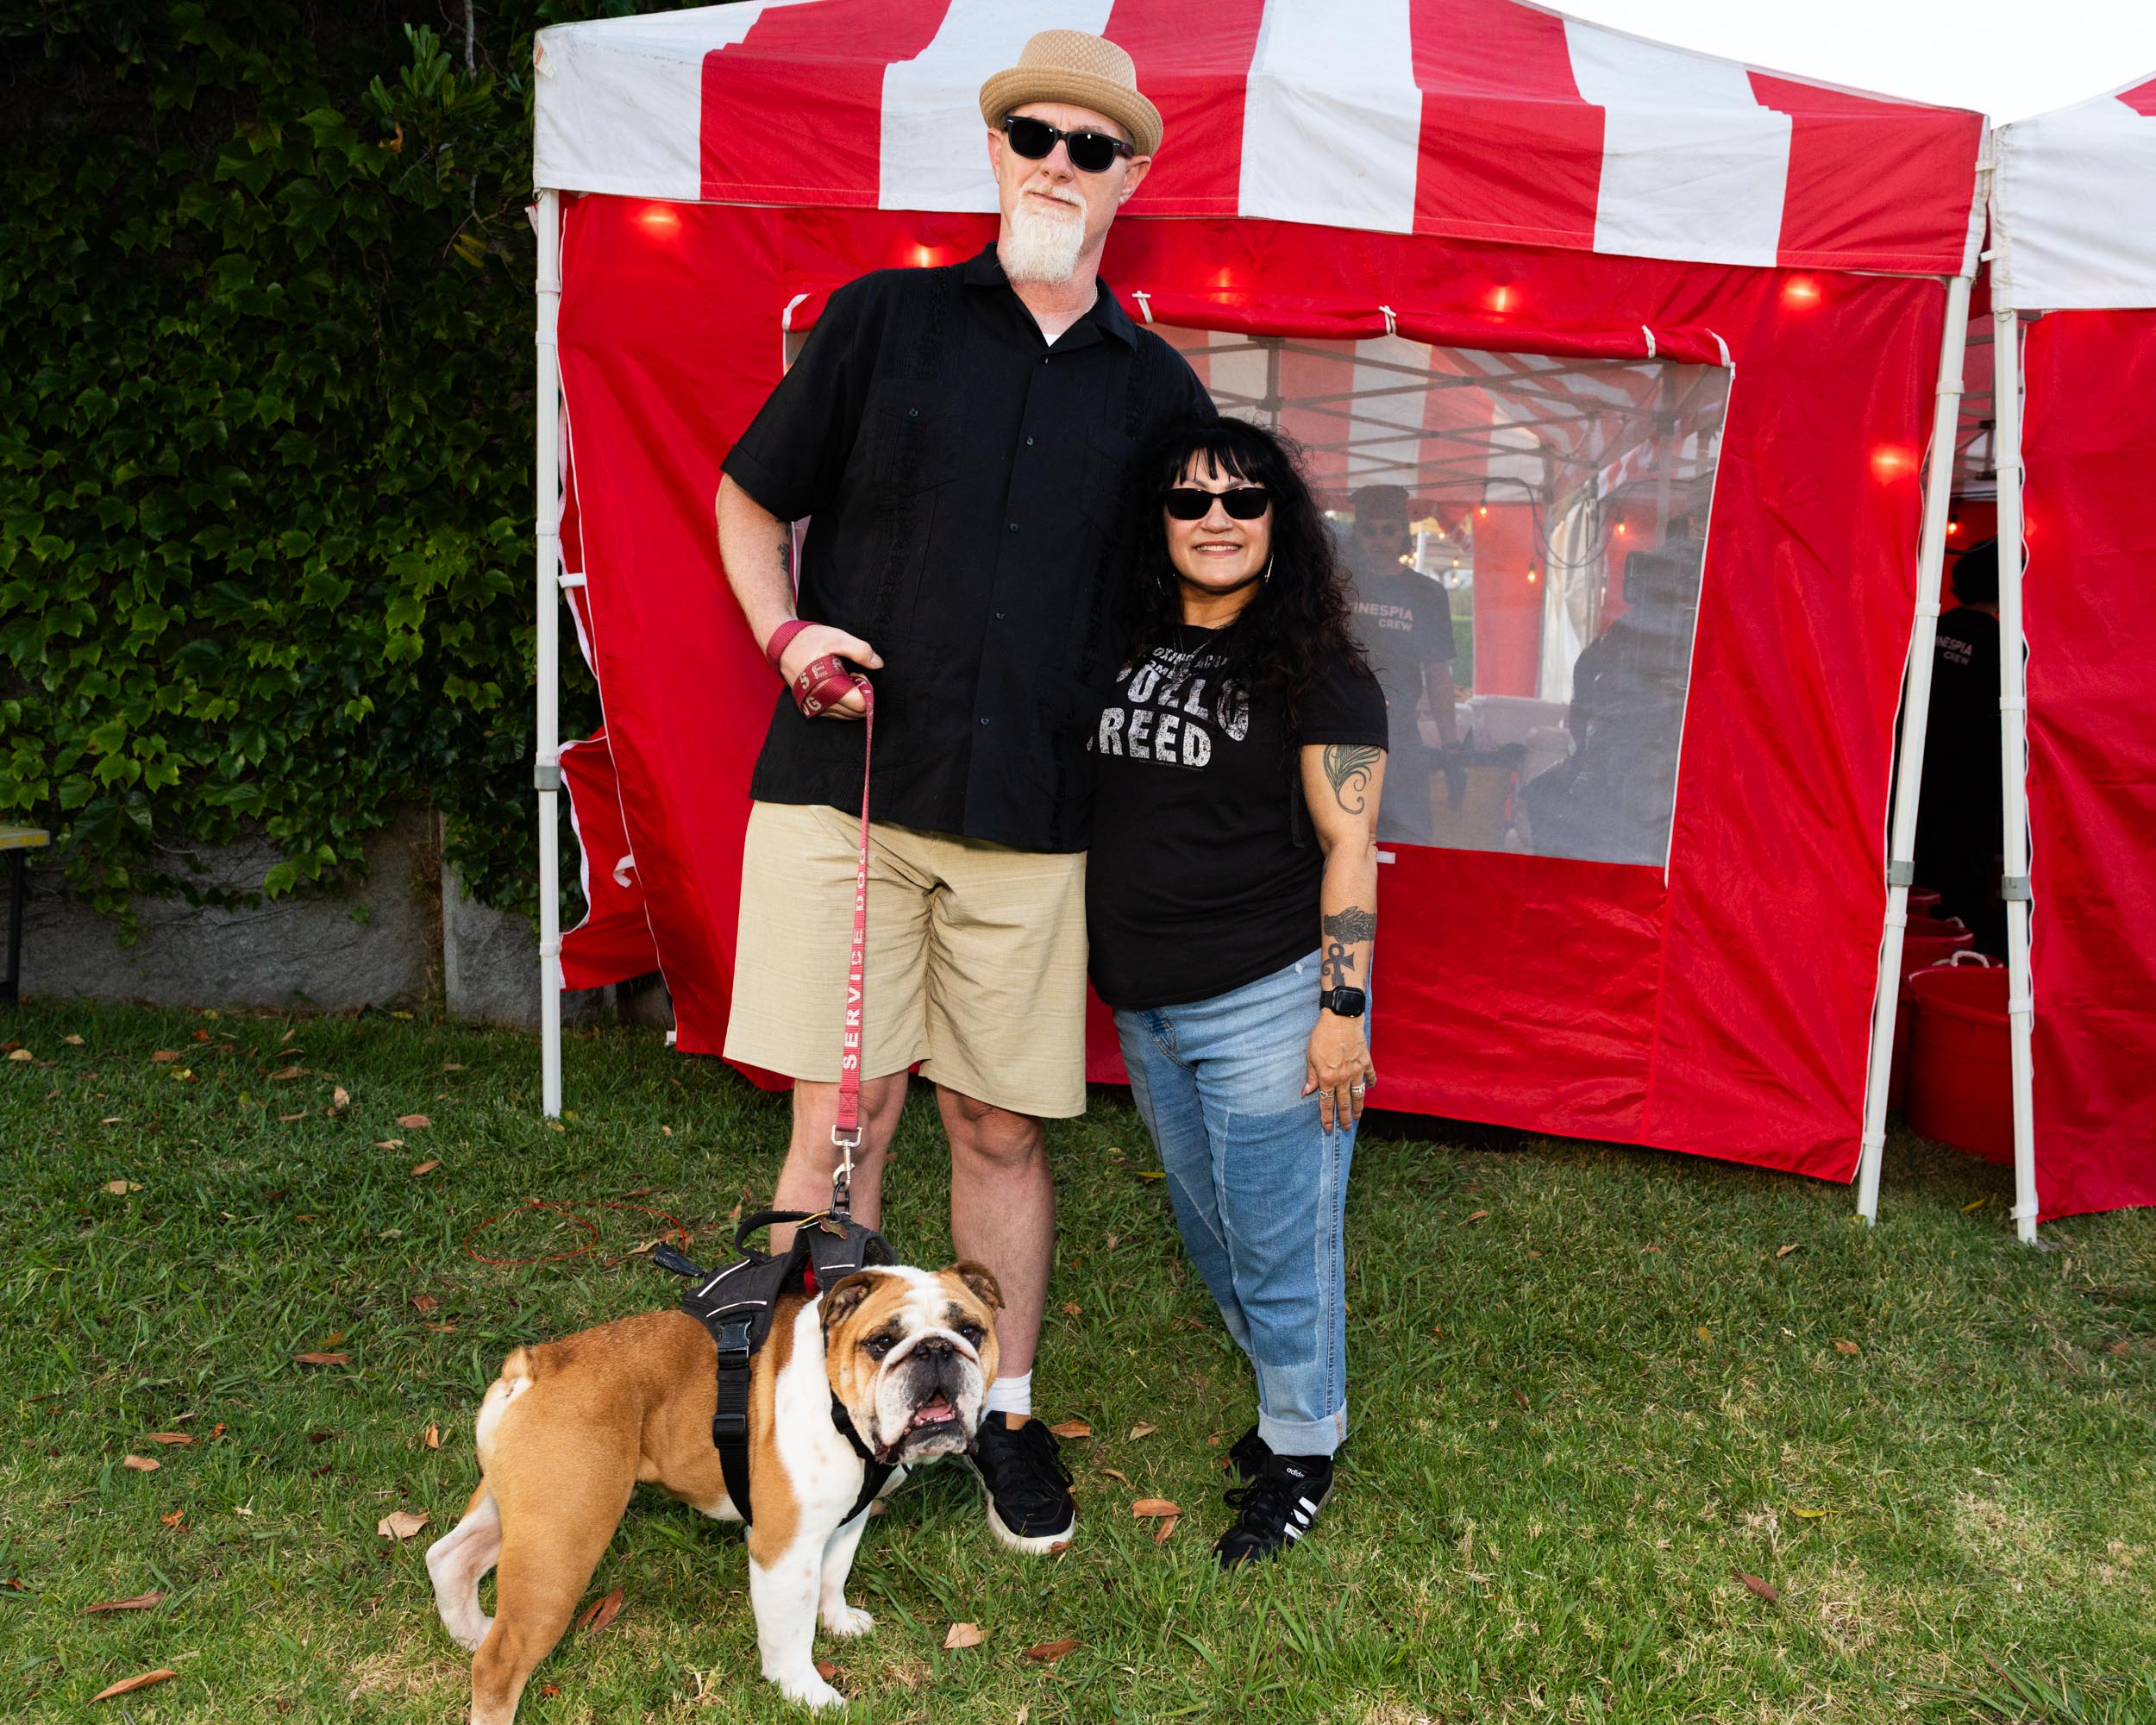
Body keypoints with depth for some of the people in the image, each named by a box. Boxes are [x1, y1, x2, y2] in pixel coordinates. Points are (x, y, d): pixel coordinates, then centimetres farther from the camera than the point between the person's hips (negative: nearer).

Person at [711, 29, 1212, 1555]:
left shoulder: (1157, 388, 10)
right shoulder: (886, 318, 5)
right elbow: (751, 500, 12)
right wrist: (787, 632, -6)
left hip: (1034, 818, 2)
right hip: (845, 791, -1)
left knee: (1004, 1130, 10)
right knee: (841, 1117, 0)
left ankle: (1008, 1413, 29)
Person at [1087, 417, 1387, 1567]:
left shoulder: (1315, 672, -9)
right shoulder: (1125, 651, 8)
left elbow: (1348, 847, -11)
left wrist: (1343, 1011, -15)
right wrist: (1112, 979, 15)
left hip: (1266, 1004, -6)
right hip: (1146, 1008, 7)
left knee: (1278, 1241, 3)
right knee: (1209, 1233, 18)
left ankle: (1300, 1452, 23)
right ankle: (1293, 1399, 38)